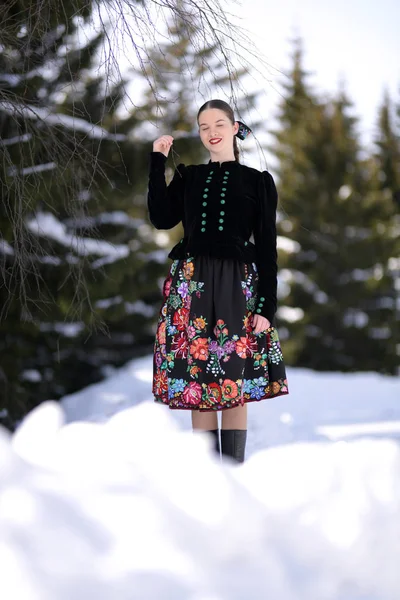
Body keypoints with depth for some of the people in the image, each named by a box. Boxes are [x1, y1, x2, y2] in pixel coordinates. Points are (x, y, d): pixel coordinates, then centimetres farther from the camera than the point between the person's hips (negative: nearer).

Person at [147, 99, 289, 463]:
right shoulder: (188, 177, 13)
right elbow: (162, 219, -4)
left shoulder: (258, 181, 7)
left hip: (237, 287, -2)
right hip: (191, 286, 2)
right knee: (197, 386, 1)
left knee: (236, 389, 0)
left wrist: (266, 306, -6)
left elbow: (267, 249, 2)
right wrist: (158, 161, 0)